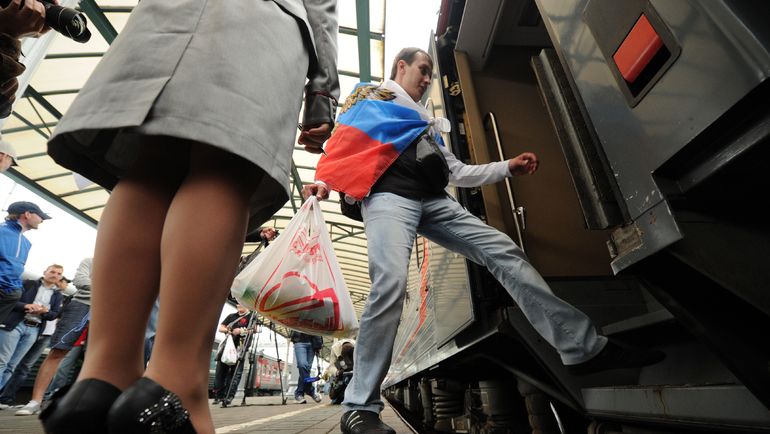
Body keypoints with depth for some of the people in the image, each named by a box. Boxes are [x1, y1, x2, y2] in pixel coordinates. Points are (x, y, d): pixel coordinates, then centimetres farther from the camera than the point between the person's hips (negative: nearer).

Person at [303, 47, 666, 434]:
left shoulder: (425, 121, 36)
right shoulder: (369, 99, 22)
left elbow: (456, 172, 30)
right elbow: (343, 140, 6)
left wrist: (507, 167, 22)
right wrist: (323, 180, -14)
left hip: (434, 201, 6)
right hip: (388, 196, -6)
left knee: (504, 252, -8)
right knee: (390, 286, -26)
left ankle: (584, 346, -4)